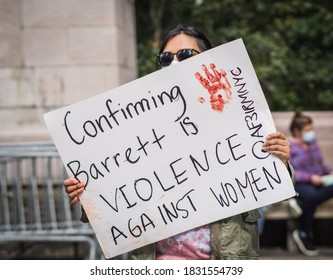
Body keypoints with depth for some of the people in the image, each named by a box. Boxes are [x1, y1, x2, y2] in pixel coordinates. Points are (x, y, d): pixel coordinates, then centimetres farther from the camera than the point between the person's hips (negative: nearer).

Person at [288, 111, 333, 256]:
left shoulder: (312, 142, 18)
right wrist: (310, 178, -19)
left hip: (317, 181, 6)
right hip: (297, 184, -6)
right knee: (311, 195, -38)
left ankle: (300, 205, -26)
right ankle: (306, 235, -20)